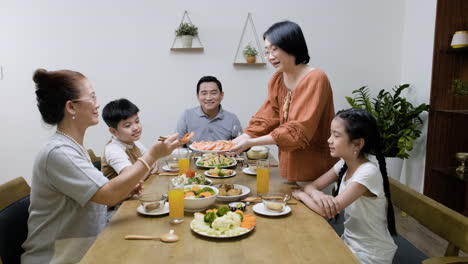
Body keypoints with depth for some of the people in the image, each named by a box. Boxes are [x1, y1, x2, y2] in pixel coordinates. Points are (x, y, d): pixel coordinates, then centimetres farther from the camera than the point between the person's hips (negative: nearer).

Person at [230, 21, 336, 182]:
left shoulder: (315, 79, -19)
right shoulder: (277, 80, 3)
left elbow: (299, 130, -26)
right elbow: (264, 120, -2)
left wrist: (251, 142, -29)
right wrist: (234, 142, -16)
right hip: (289, 166, 6)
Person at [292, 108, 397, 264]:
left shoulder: (368, 172, -28)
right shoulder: (344, 164, -4)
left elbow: (327, 212, -30)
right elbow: (311, 186, -2)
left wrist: (300, 194, -14)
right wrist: (316, 194, -25)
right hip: (350, 243, 6)